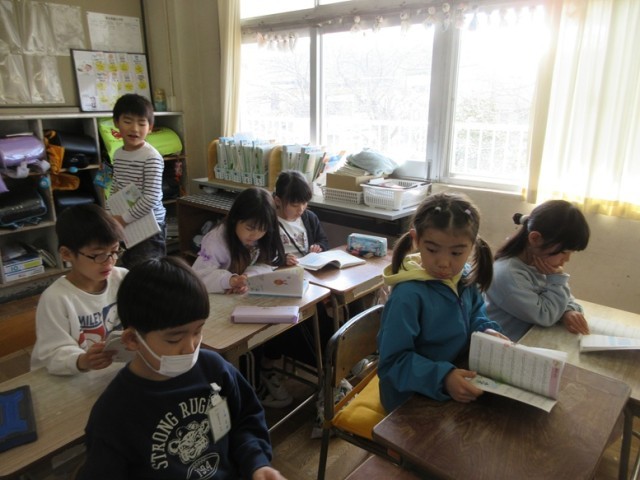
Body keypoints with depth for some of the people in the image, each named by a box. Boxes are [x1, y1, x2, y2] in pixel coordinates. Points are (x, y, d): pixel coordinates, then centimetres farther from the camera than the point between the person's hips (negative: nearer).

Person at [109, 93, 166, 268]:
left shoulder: (152, 157, -19)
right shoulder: (118, 154, 5)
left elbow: (151, 198, -24)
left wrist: (124, 218, -17)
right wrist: (113, 217, 7)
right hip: (127, 226, 8)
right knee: (129, 270, 19)